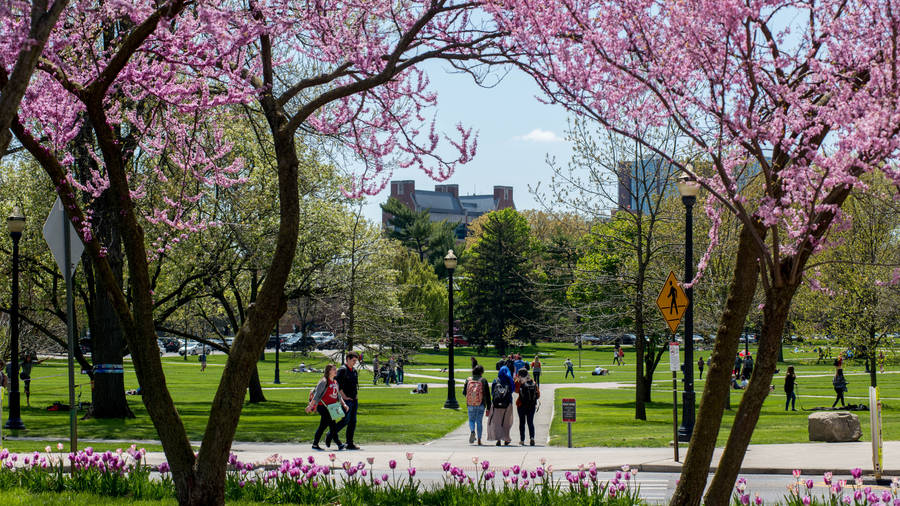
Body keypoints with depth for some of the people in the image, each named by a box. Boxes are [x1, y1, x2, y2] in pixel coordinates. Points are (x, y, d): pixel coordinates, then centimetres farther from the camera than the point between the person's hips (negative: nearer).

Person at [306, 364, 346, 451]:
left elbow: (338, 396, 19)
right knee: (332, 424, -11)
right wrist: (310, 406, -16)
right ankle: (339, 444, -10)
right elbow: (317, 395, -13)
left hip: (331, 407, 8)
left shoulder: (335, 382, 15)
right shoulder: (324, 382, -10)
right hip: (323, 407, -8)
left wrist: (343, 404, 6)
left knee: (323, 426, 10)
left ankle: (315, 444, 17)